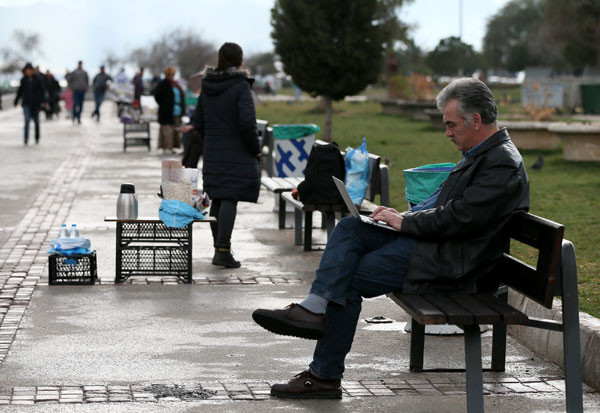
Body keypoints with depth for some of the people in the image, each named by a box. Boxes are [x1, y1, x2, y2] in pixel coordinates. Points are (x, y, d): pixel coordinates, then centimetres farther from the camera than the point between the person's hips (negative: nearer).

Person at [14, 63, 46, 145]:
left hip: (35, 103, -1)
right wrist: (16, 101, 17)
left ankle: (37, 138, 23)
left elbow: (42, 90, -5)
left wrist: (43, 100, -16)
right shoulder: (24, 80, 3)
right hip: (26, 103, 1)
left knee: (36, 121, 10)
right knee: (27, 120, -13)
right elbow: (20, 91, 13)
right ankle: (26, 138, -18)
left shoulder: (38, 79, -4)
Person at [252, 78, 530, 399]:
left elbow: (459, 218, -23)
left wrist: (404, 222, -13)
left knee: (347, 280, -10)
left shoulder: (504, 165, -17)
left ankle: (325, 376, -5)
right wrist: (403, 217, 6)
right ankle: (315, 307, -15)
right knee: (349, 228, -3)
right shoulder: (480, 153, 16)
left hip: (449, 263, -10)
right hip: (427, 240, 10)